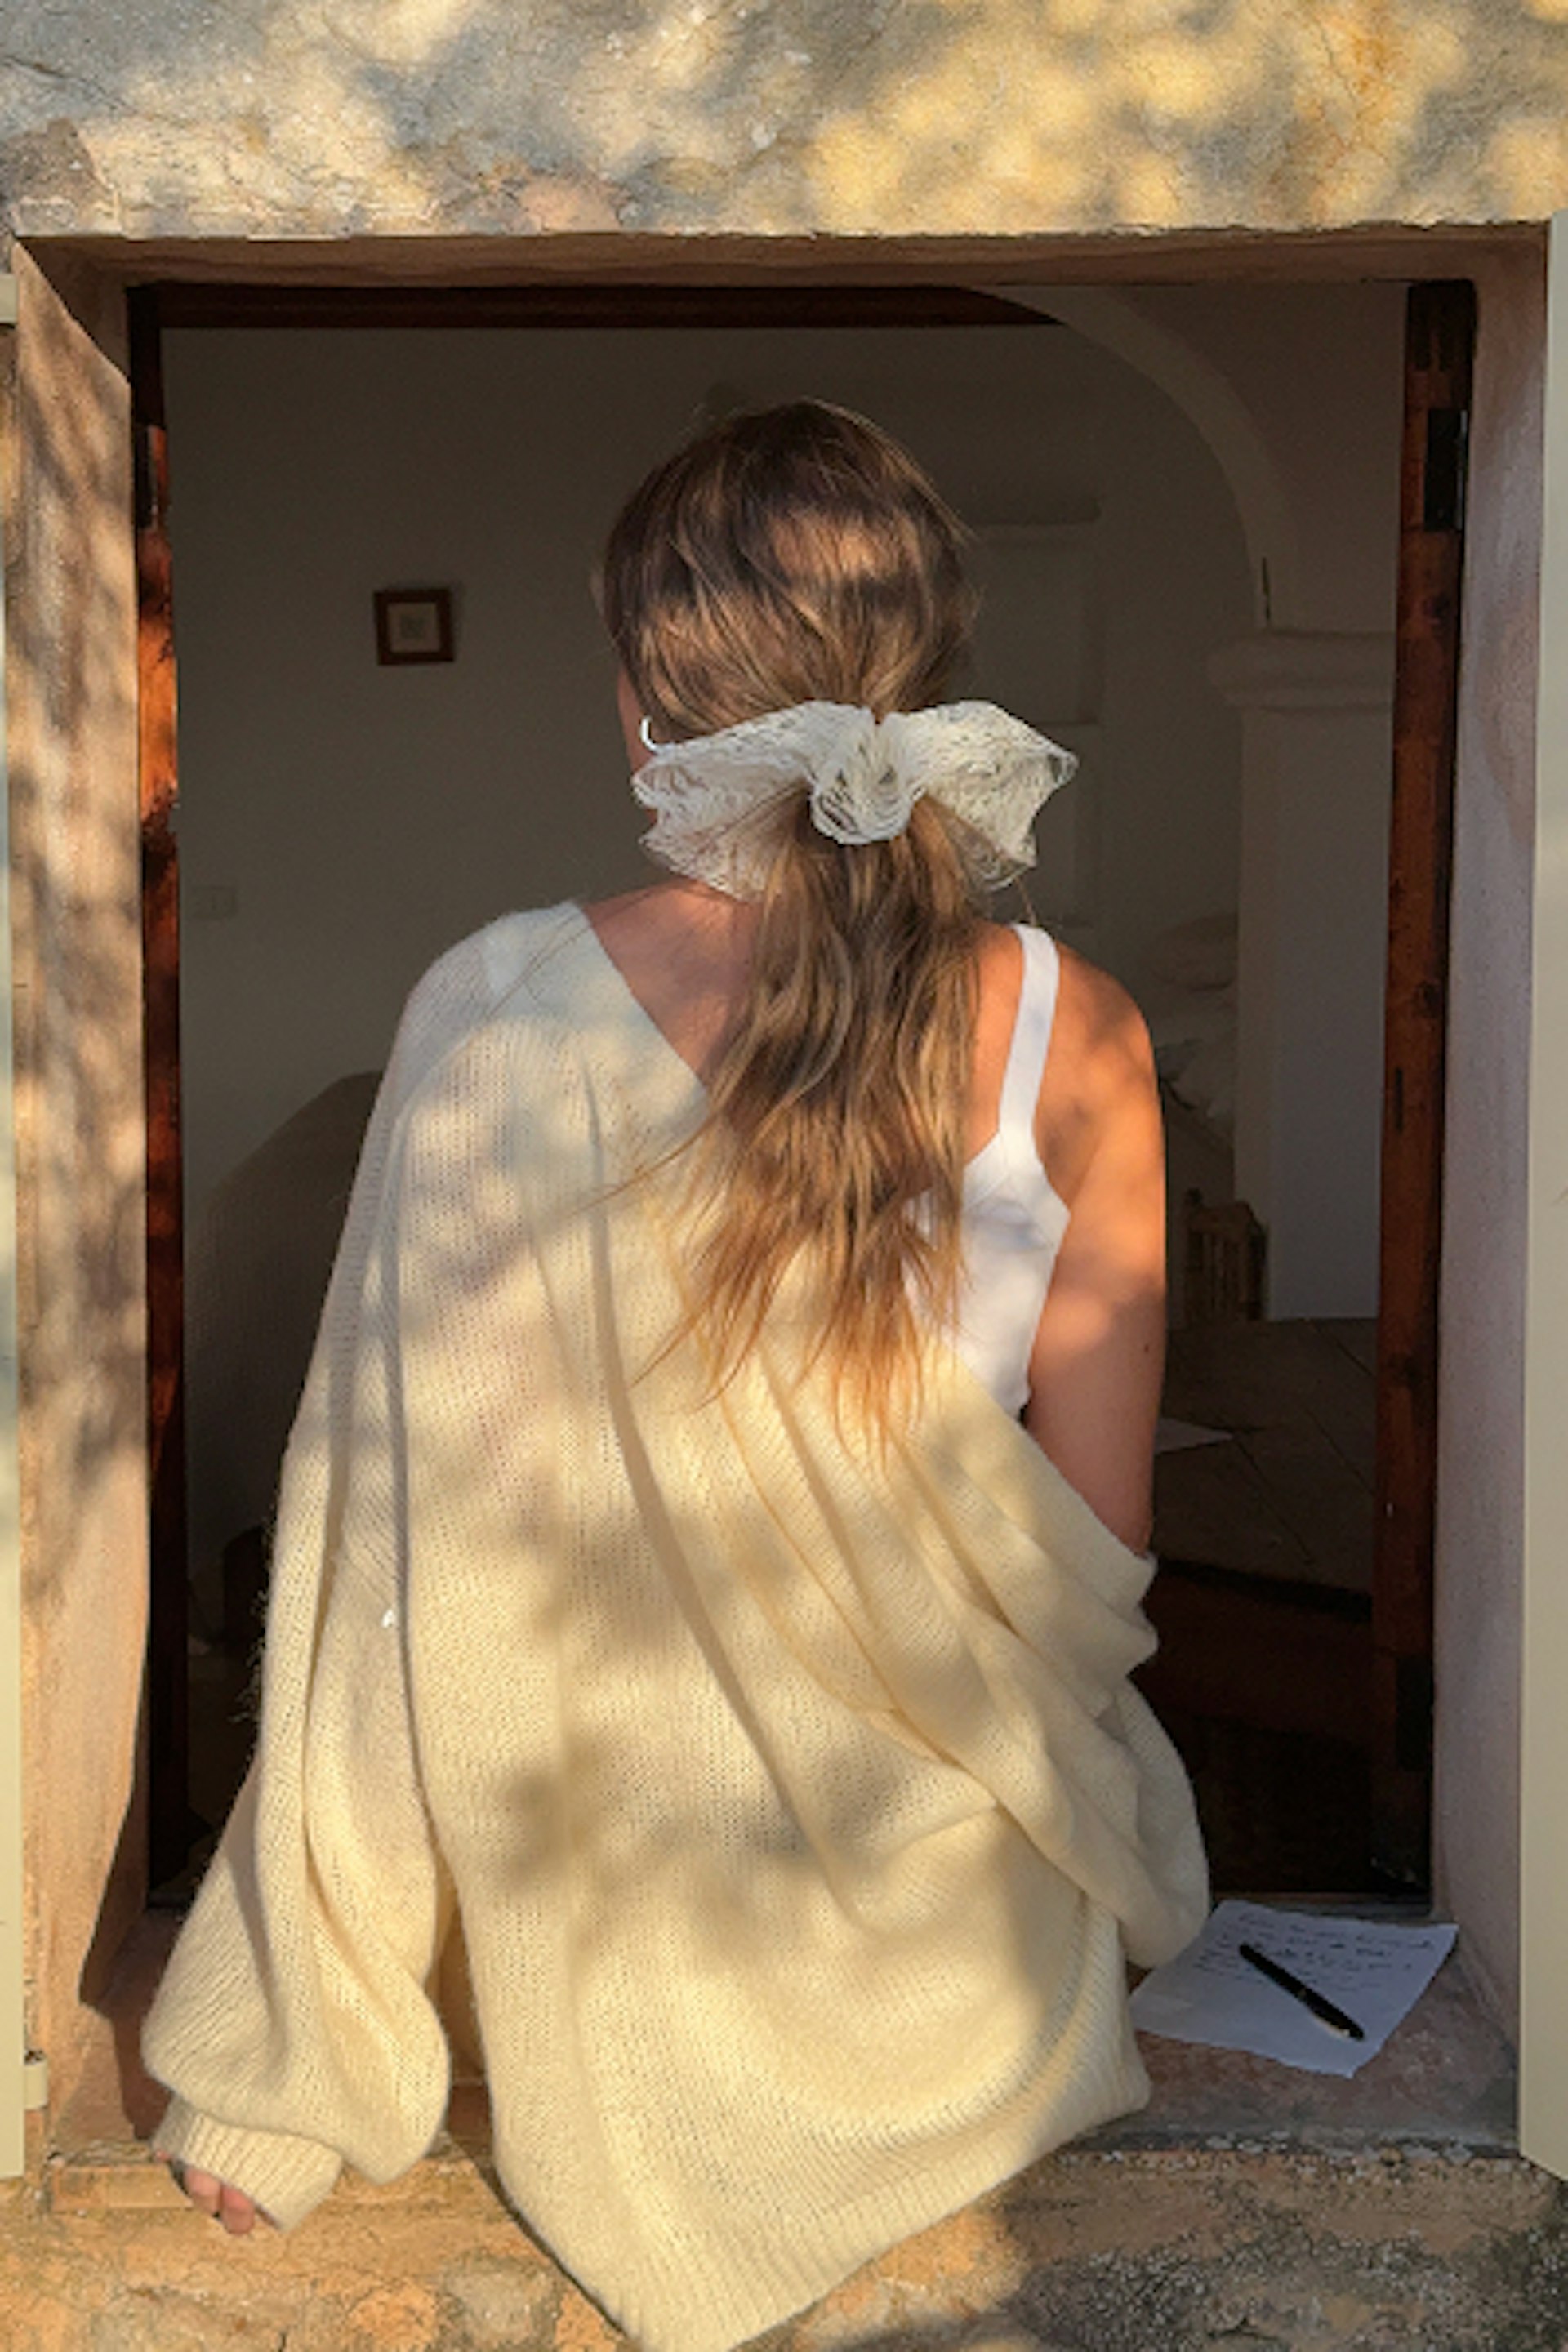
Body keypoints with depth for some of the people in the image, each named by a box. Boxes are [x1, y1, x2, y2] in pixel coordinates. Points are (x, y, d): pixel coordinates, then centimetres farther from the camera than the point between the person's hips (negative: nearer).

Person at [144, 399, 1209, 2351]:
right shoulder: (1070, 1037, -15)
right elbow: (1099, 1544, -8)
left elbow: (396, 1528, -13)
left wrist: (280, 2083, 0)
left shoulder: (488, 1015, -17)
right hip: (950, 1965, 0)